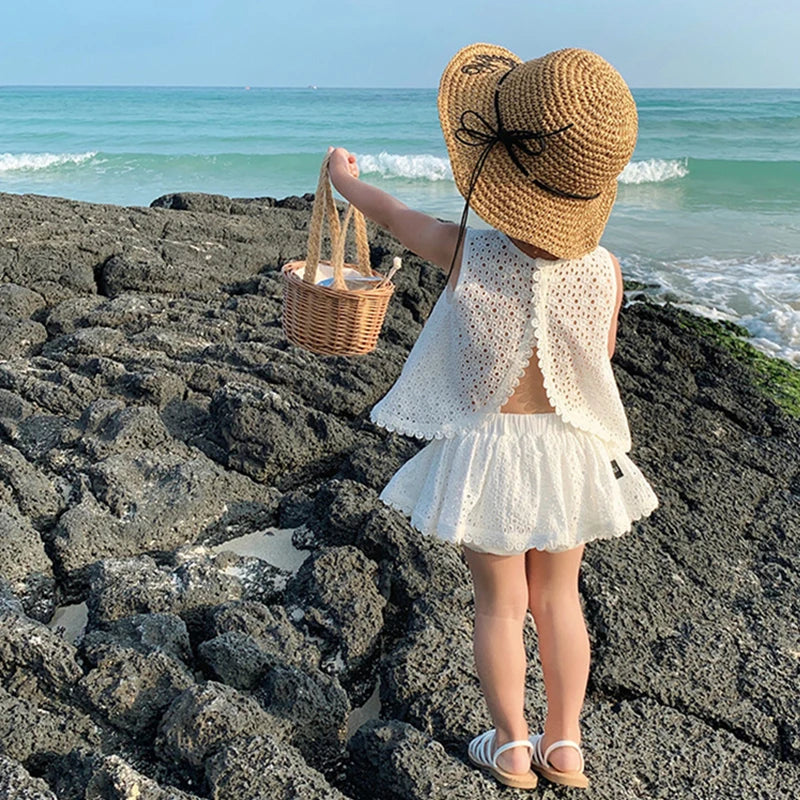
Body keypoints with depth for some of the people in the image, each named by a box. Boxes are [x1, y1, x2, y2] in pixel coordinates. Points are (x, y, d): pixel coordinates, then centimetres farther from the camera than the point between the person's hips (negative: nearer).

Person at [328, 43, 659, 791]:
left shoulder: (466, 254, -20)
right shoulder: (604, 270, -16)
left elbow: (392, 213, 1)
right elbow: (603, 351, 4)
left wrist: (344, 176, 21)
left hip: (485, 450, -2)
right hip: (568, 449, 2)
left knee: (501, 600, 15)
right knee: (558, 595, 19)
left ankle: (512, 748, 30)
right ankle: (564, 745, 33)